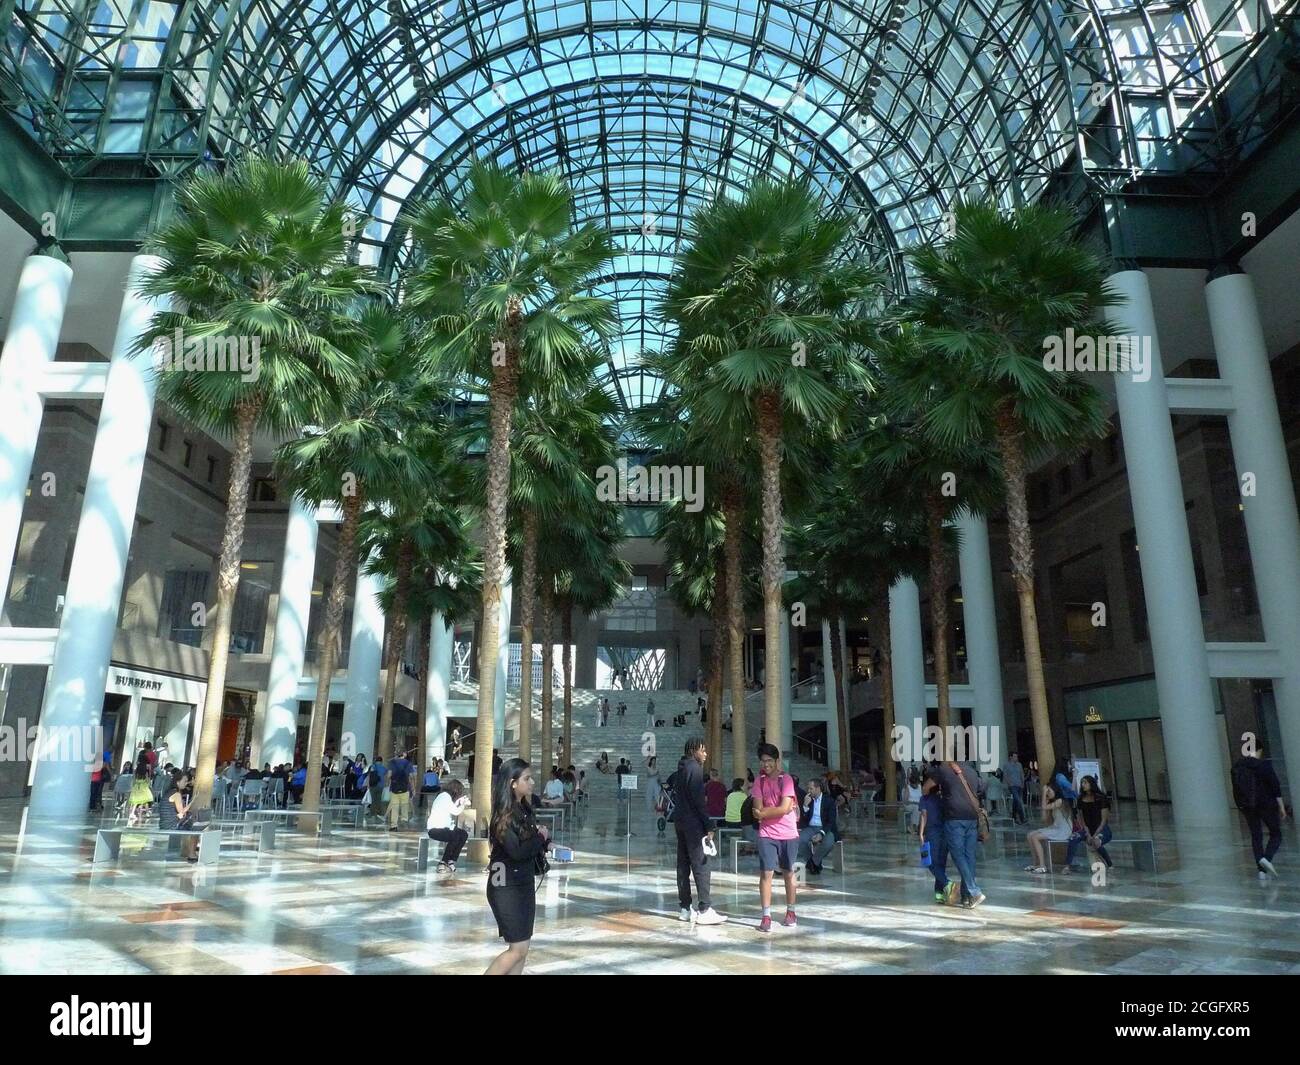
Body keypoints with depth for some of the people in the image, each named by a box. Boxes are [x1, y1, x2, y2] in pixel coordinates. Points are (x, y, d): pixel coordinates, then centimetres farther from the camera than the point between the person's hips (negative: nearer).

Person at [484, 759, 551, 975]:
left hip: (525, 884, 8)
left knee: (522, 949, 11)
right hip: (507, 886, -8)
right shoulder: (504, 815, -18)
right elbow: (516, 851, -24)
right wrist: (541, 837, -11)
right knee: (517, 949, -5)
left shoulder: (525, 809, 6)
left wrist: (545, 843, -8)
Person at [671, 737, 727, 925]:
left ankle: (685, 908, 14)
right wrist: (708, 825, -15)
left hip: (680, 821, 9)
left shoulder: (681, 767, 14)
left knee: (683, 865, 10)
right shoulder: (694, 768, -12)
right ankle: (704, 910, -7)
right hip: (693, 822, -9)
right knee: (701, 866, -7)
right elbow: (698, 799, -17)